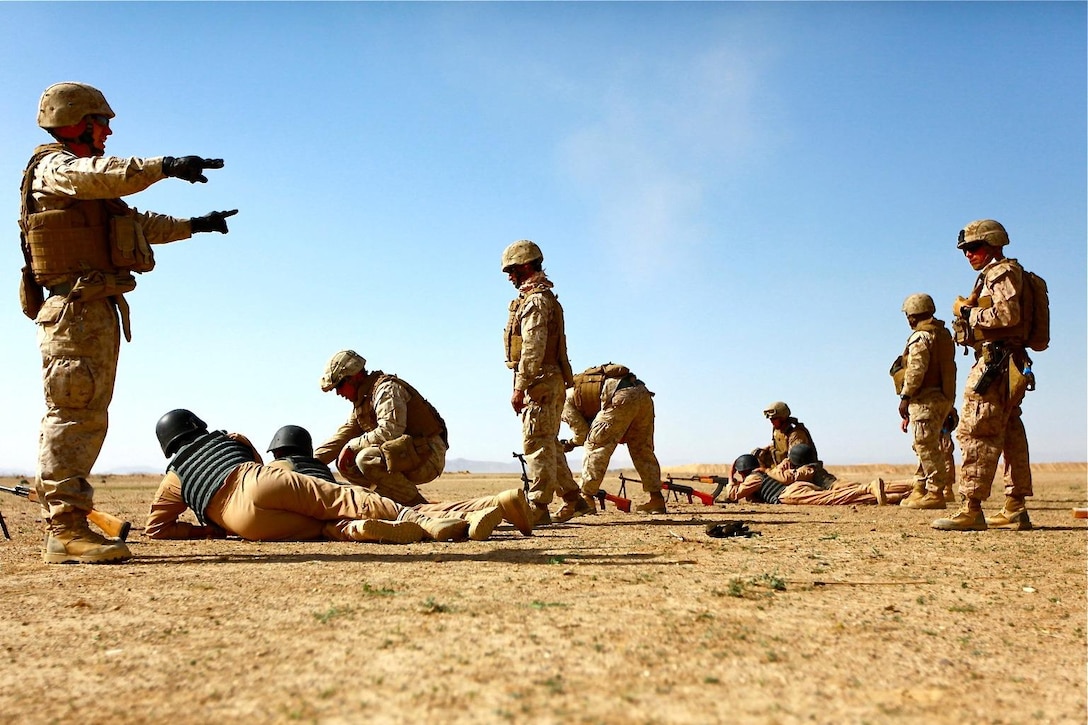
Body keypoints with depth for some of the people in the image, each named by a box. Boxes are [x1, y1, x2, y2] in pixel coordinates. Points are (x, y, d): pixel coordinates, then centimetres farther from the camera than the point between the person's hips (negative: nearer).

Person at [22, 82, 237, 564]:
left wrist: (194, 225, 40)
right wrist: (164, 167, -37)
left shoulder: (80, 177, 27)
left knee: (85, 417, 9)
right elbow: (101, 176, -27)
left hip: (98, 312, 10)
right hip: (77, 310, -10)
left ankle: (64, 524, 13)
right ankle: (66, 530, -14)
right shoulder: (54, 167, -3)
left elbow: (139, 223, 36)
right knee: (75, 414, -14)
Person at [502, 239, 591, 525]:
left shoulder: (535, 300, -12)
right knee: (549, 443, 15)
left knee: (537, 444, -8)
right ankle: (573, 500, 22)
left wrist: (520, 387, -21)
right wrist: (524, 385, 22)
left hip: (540, 382, -11)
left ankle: (538, 508, -5)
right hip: (549, 383, 11)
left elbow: (533, 348, -20)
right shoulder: (542, 297, 21)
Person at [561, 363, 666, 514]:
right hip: (643, 394, 8)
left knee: (595, 447, 3)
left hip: (622, 398, -8)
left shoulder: (565, 399, 15)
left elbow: (582, 432, 12)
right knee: (643, 449, 17)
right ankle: (656, 499, 18)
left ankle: (586, 498, 5)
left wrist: (570, 444, 31)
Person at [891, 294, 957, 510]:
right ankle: (920, 489, 20)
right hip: (943, 397, 10)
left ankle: (935, 494, -6)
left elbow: (916, 370, -20)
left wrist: (905, 396, -15)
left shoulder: (921, 336, -12)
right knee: (926, 446, 15)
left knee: (926, 446, -7)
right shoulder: (943, 333, 18)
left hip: (926, 398, -10)